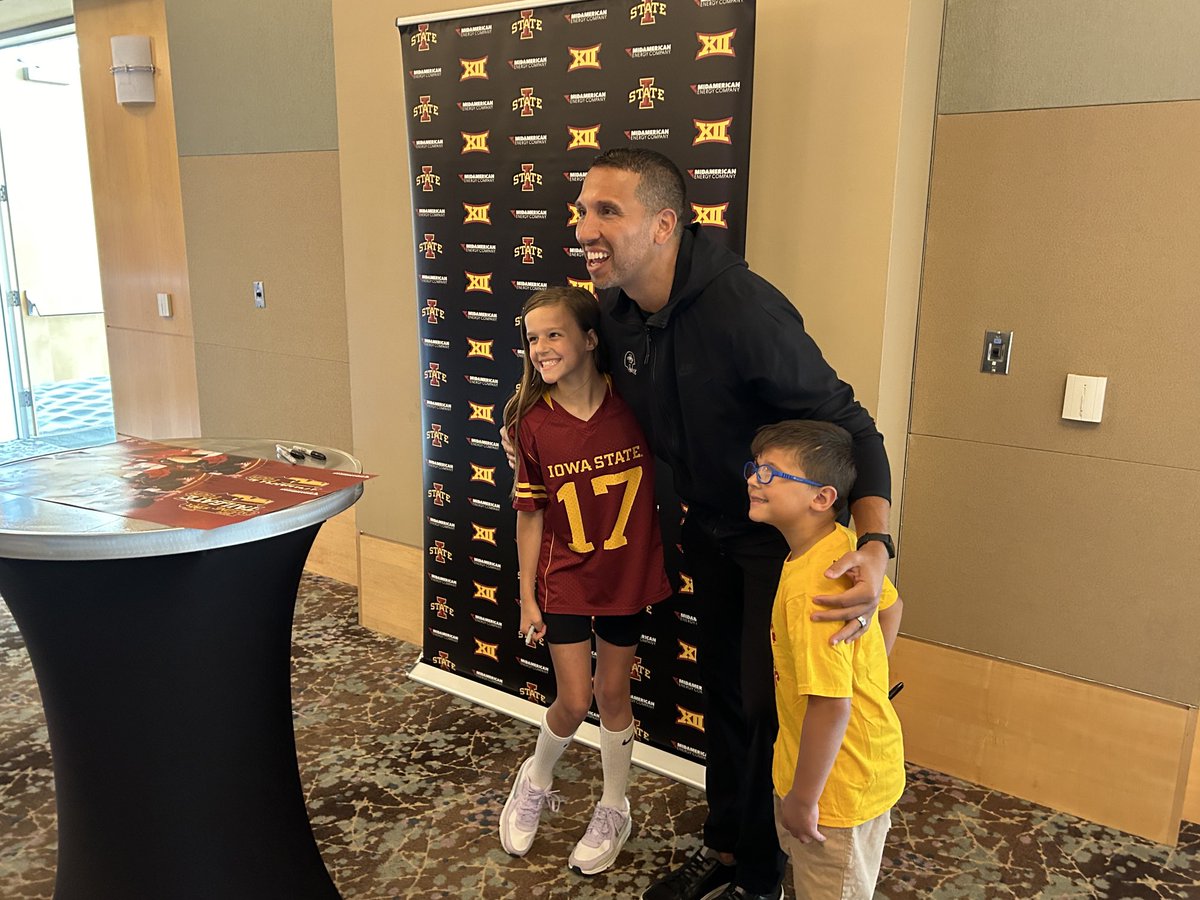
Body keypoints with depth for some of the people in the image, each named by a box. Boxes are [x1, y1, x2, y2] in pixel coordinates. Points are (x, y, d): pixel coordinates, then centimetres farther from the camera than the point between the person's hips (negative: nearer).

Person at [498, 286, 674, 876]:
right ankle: (535, 780, 36)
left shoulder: (634, 406, -13)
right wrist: (527, 597, -2)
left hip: (627, 576, 0)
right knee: (574, 701, 3)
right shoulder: (532, 425, -11)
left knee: (612, 695, 14)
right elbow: (530, 515, -5)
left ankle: (614, 811, 36)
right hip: (565, 579, 0)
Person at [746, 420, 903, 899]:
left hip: (838, 783, -8)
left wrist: (802, 798, -21)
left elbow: (831, 706, -32)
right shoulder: (844, 545, -6)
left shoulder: (810, 590, -34)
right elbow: (889, 606, 12)